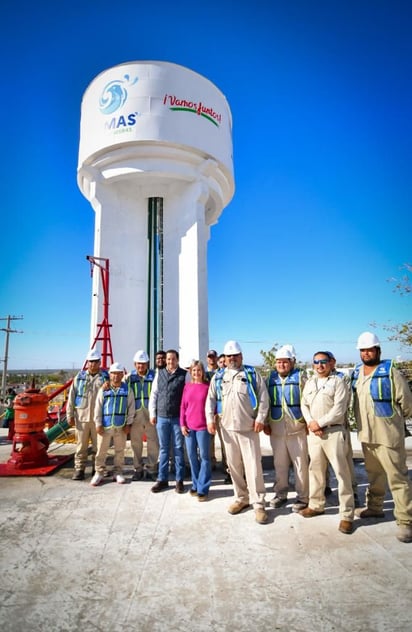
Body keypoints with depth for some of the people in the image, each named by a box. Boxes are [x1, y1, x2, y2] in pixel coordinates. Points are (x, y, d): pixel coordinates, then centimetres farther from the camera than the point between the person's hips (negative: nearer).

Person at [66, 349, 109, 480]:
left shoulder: (105, 377, 4)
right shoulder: (80, 376, 7)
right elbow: (72, 396, 6)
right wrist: (70, 415, 3)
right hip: (82, 416, 1)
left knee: (98, 446, 7)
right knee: (81, 445, 7)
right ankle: (79, 469, 19)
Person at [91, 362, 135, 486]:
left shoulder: (127, 389, 0)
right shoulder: (103, 389, -1)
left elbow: (131, 408, 1)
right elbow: (98, 407, 0)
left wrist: (128, 423, -2)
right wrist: (98, 423, -5)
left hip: (121, 426, 1)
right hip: (105, 425, 0)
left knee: (120, 450, 11)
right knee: (101, 451, 7)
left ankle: (118, 472, 24)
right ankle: (99, 473, 21)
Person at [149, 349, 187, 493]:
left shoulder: (184, 375, -3)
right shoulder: (159, 373, 6)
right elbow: (154, 394, 8)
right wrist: (152, 413, 5)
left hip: (178, 417, -2)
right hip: (161, 417, 2)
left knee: (178, 448, 7)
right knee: (163, 449, 12)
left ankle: (179, 480, 18)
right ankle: (162, 479, 23)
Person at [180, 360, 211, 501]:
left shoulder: (208, 386, -3)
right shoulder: (187, 386, 6)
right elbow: (183, 406, 7)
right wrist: (182, 424, 2)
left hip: (203, 426, -3)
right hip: (189, 426, 3)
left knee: (204, 457, 2)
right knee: (192, 456, 11)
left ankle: (202, 489, 11)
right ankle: (195, 485, 25)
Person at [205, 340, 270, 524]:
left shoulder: (252, 373, 0)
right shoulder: (218, 376, 9)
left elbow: (264, 397, -2)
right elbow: (211, 399, 10)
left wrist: (260, 418, -10)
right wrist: (210, 419, -1)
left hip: (248, 428, -3)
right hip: (227, 428, 4)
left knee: (253, 466, -3)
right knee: (234, 465, 12)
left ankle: (258, 504, 8)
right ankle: (241, 498, 28)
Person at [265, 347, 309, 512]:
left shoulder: (300, 377, -2)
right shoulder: (271, 378, 9)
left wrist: (308, 422, -8)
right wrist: (265, 423, 8)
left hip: (297, 428, -3)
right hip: (276, 429, 4)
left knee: (301, 463, 3)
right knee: (279, 463, 13)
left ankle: (303, 497, 16)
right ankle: (280, 494, 27)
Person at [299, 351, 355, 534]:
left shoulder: (338, 382, -4)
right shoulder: (309, 383, 14)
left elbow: (339, 409, -12)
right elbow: (304, 405, 12)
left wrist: (319, 423, -13)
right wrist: (310, 423, -5)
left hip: (333, 431, -5)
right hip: (313, 432, 6)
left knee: (341, 472, -4)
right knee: (315, 469, 14)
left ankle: (347, 514, 6)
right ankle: (316, 505, 28)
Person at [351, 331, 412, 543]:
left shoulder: (390, 372, -12)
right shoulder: (356, 373, 7)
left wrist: (393, 420, 4)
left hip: (388, 435, -6)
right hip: (366, 435, 6)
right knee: (374, 474, 20)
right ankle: (374, 507, 35)